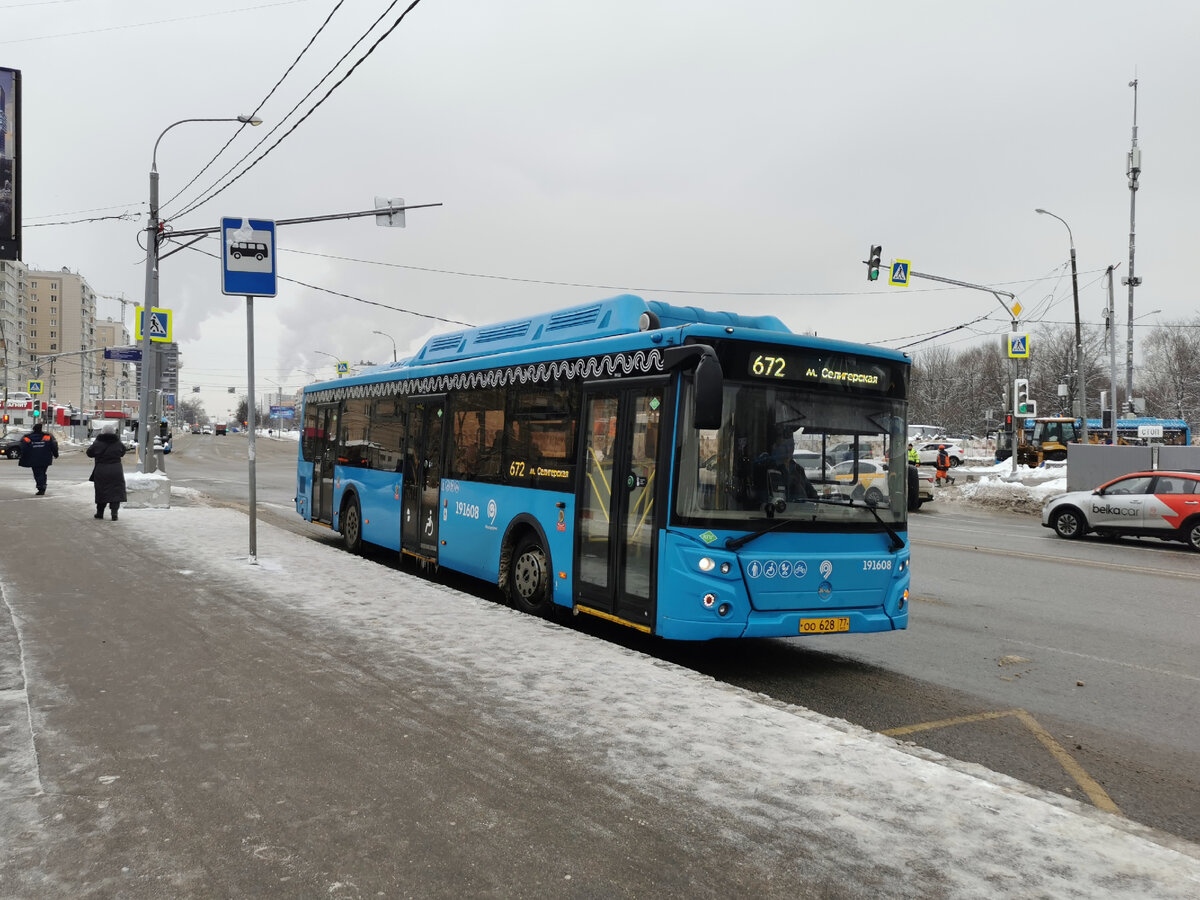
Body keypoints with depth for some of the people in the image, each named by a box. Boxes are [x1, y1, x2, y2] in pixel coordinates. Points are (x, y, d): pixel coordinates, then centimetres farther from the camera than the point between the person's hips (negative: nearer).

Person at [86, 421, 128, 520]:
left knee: (101, 491, 11)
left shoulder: (97, 443, -7)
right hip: (116, 471, 0)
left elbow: (89, 453, 6)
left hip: (101, 471, 0)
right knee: (116, 491, 2)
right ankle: (114, 512, -10)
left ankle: (100, 512, 19)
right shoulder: (118, 443, -2)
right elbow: (123, 452, 13)